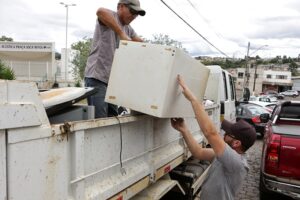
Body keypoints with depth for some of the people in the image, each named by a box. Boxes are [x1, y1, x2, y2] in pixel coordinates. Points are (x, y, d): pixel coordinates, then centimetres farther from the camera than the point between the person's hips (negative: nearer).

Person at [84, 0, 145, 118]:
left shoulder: (128, 28, 18)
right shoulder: (110, 17, -6)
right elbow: (101, 12, -29)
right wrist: (121, 33, -31)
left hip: (112, 80, 8)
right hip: (97, 78, -8)